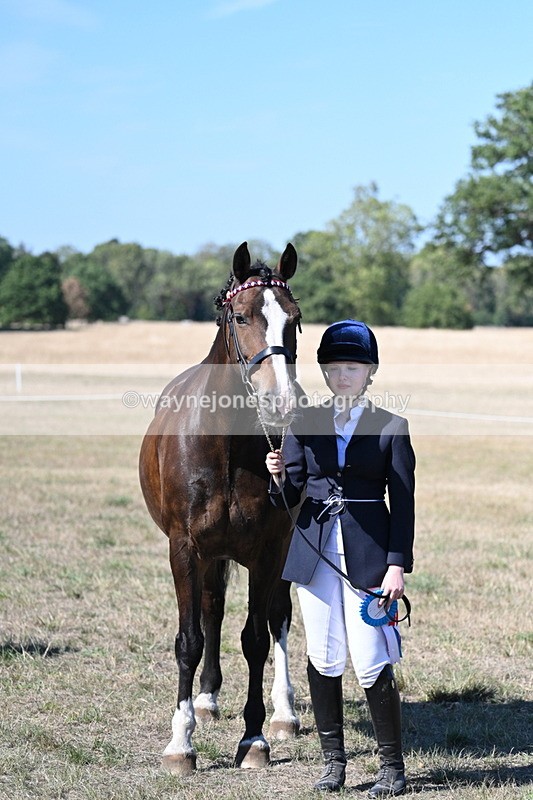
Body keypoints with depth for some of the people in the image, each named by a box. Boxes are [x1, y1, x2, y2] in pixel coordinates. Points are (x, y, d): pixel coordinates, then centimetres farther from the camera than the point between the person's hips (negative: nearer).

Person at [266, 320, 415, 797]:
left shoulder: (391, 428, 0)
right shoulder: (305, 424, 7)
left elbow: (403, 503, -1)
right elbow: (288, 498, 6)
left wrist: (397, 565, -8)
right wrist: (279, 477, -16)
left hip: (367, 554, -3)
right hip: (316, 551, 3)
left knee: (371, 663, -6)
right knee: (323, 660, 6)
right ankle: (333, 760, 19)